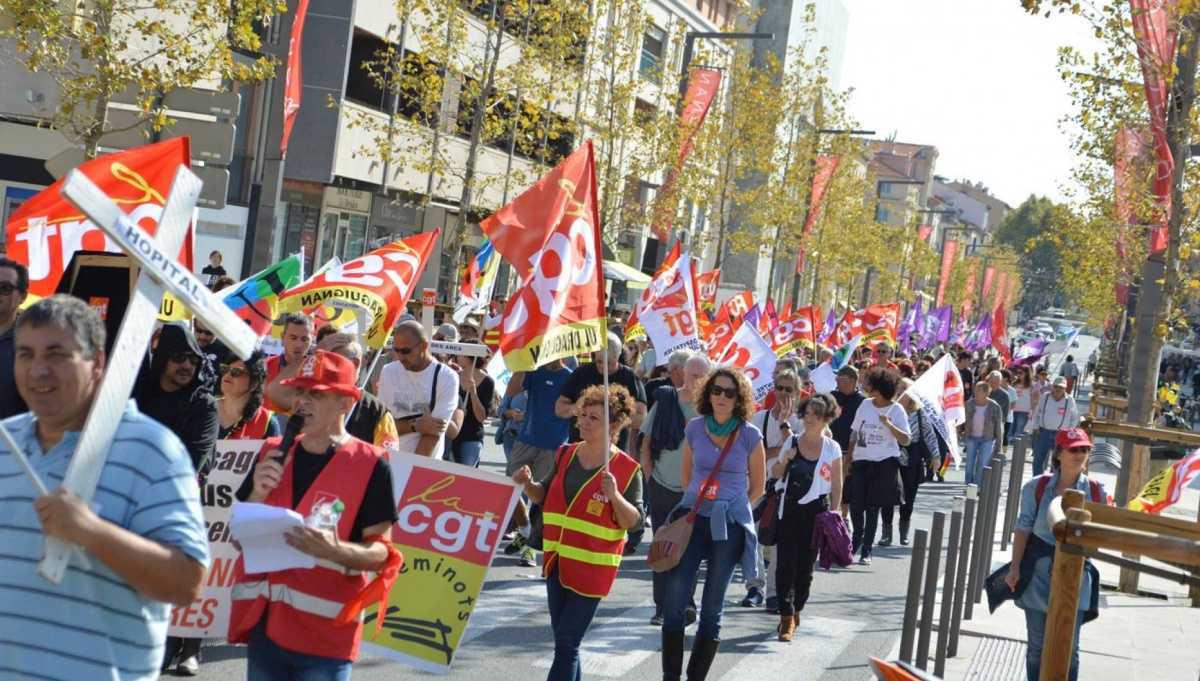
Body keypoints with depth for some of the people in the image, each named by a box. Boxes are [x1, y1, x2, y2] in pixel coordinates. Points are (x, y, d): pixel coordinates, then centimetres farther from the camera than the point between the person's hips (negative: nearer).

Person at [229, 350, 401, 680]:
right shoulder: (273, 453, 8)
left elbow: (381, 553, -7)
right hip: (263, 623, 5)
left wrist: (335, 551, -26)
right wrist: (258, 493, -8)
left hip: (324, 635, -5)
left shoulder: (370, 464, -7)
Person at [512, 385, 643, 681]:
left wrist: (614, 496, -27)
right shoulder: (566, 454, 6)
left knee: (566, 643, -6)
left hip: (592, 567, -6)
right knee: (563, 641, 14)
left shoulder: (627, 469, -10)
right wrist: (528, 484, -5)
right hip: (557, 560, 6)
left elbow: (634, 521, -10)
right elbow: (545, 496, 16)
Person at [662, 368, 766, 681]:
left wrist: (730, 510, 10)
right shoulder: (694, 428, 2)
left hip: (730, 525, -2)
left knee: (712, 608, 6)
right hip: (693, 517, 2)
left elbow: (757, 486, 8)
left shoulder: (750, 435, -4)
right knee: (674, 602, -3)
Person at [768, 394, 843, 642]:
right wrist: (784, 460, -7)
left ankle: (795, 611, 24)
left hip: (815, 512, -1)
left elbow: (837, 488, 3)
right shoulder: (792, 441, 5)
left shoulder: (832, 449, 0)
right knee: (785, 564, -6)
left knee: (805, 566, 8)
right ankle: (787, 617, -4)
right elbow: (775, 474, 13)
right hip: (789, 510, 1)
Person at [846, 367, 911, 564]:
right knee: (855, 504, -1)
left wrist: (889, 424, -25)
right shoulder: (865, 405, 7)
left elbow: (905, 440, -11)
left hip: (884, 463, -4)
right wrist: (848, 459, 12)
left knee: (873, 507, 0)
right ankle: (858, 537, 27)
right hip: (861, 461, 4)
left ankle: (866, 550, 10)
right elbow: (855, 433, 14)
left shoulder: (896, 410, -5)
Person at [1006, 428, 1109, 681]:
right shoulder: (1037, 487, -5)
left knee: (1068, 648, -2)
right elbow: (1023, 529, -2)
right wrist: (1015, 567, -6)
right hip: (1039, 572, 0)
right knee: (1037, 645, 10)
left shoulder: (1095, 491, -1)